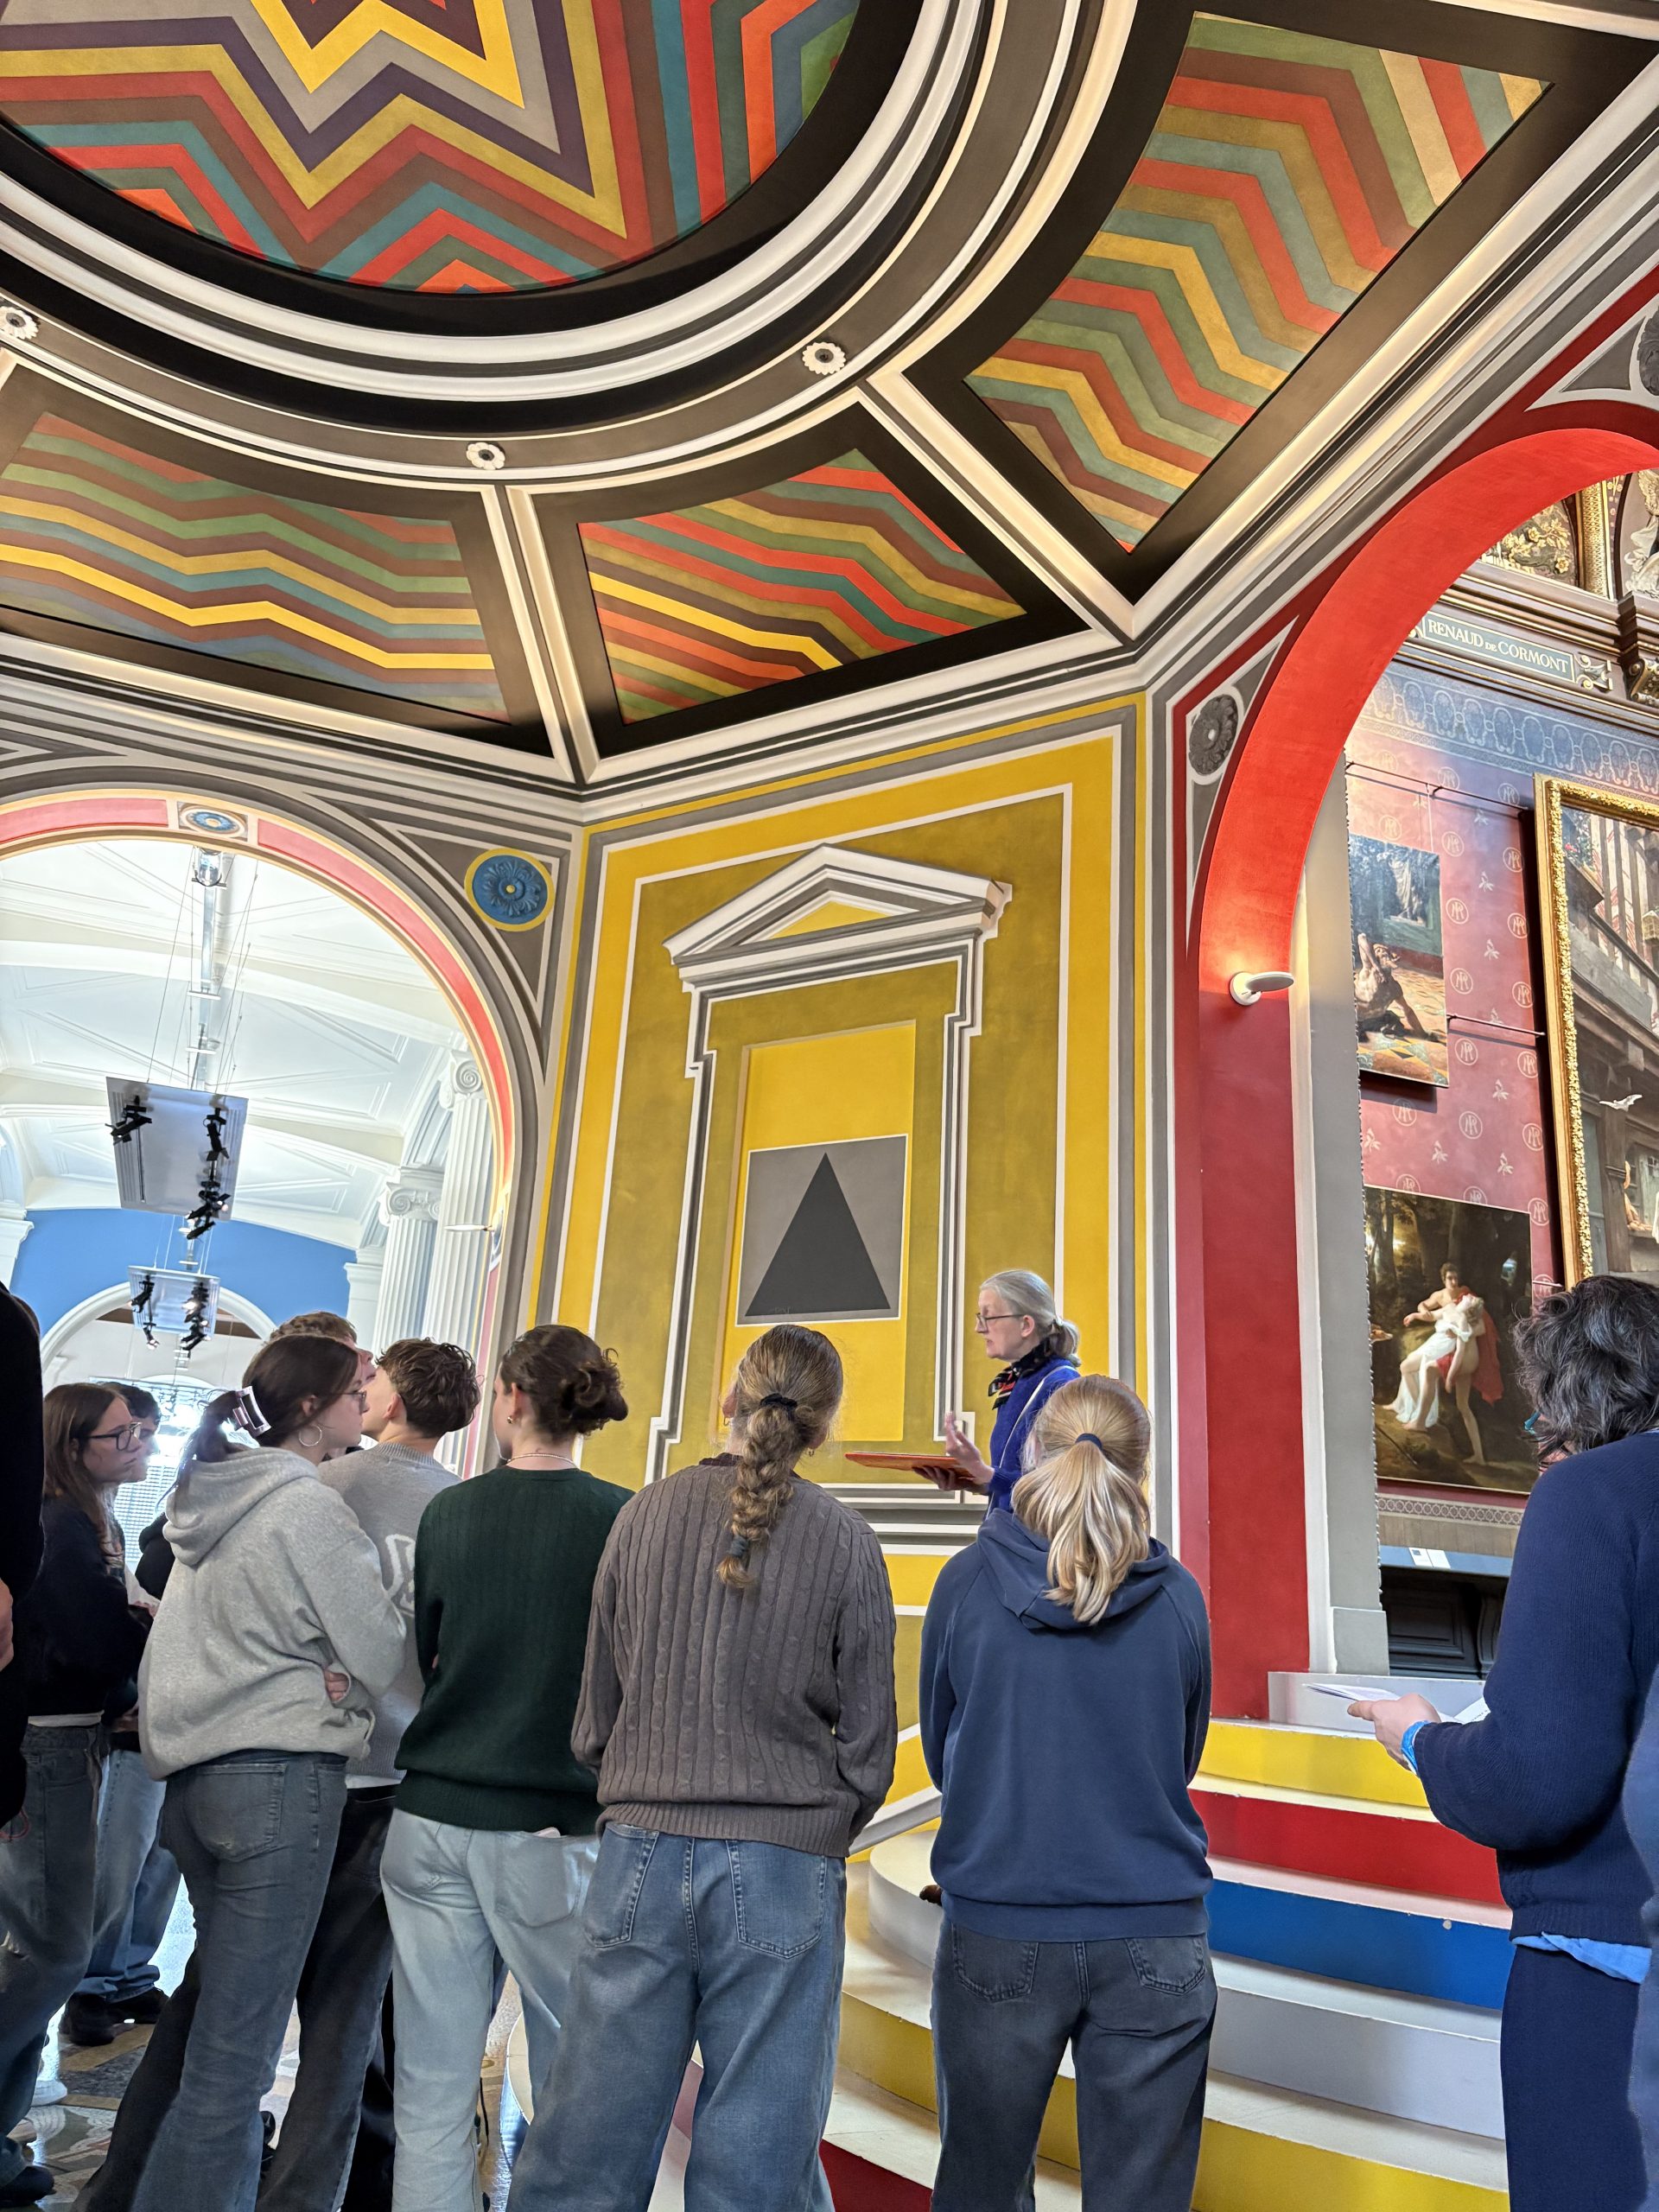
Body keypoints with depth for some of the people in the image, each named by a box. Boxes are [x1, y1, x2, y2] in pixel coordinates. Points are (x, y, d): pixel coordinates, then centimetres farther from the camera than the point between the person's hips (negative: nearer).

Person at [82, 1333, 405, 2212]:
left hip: (194, 1772, 9)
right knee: (236, 2046, -1)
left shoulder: (211, 1498, 12)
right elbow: (380, 1656, -13)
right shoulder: (308, 1506, -14)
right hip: (282, 1777, -9)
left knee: (211, 1988, 27)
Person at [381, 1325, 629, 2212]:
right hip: (555, 1829, -2)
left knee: (432, 2088, 12)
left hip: (433, 1816, 3)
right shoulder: (623, 1521, -10)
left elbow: (425, 1658, 9)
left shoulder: (448, 1512, -2)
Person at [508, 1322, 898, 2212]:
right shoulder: (844, 1540, -4)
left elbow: (595, 1711, 8)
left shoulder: (645, 1513, 1)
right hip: (786, 1872, -2)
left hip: (642, 1850, 2)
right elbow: (868, 1741, 0)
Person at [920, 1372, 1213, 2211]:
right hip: (1154, 1939, 1)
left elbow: (940, 1754, 6)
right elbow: (1182, 1760, 10)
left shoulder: (966, 1582, -7)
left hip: (998, 1930, 0)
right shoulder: (1176, 1597, -5)